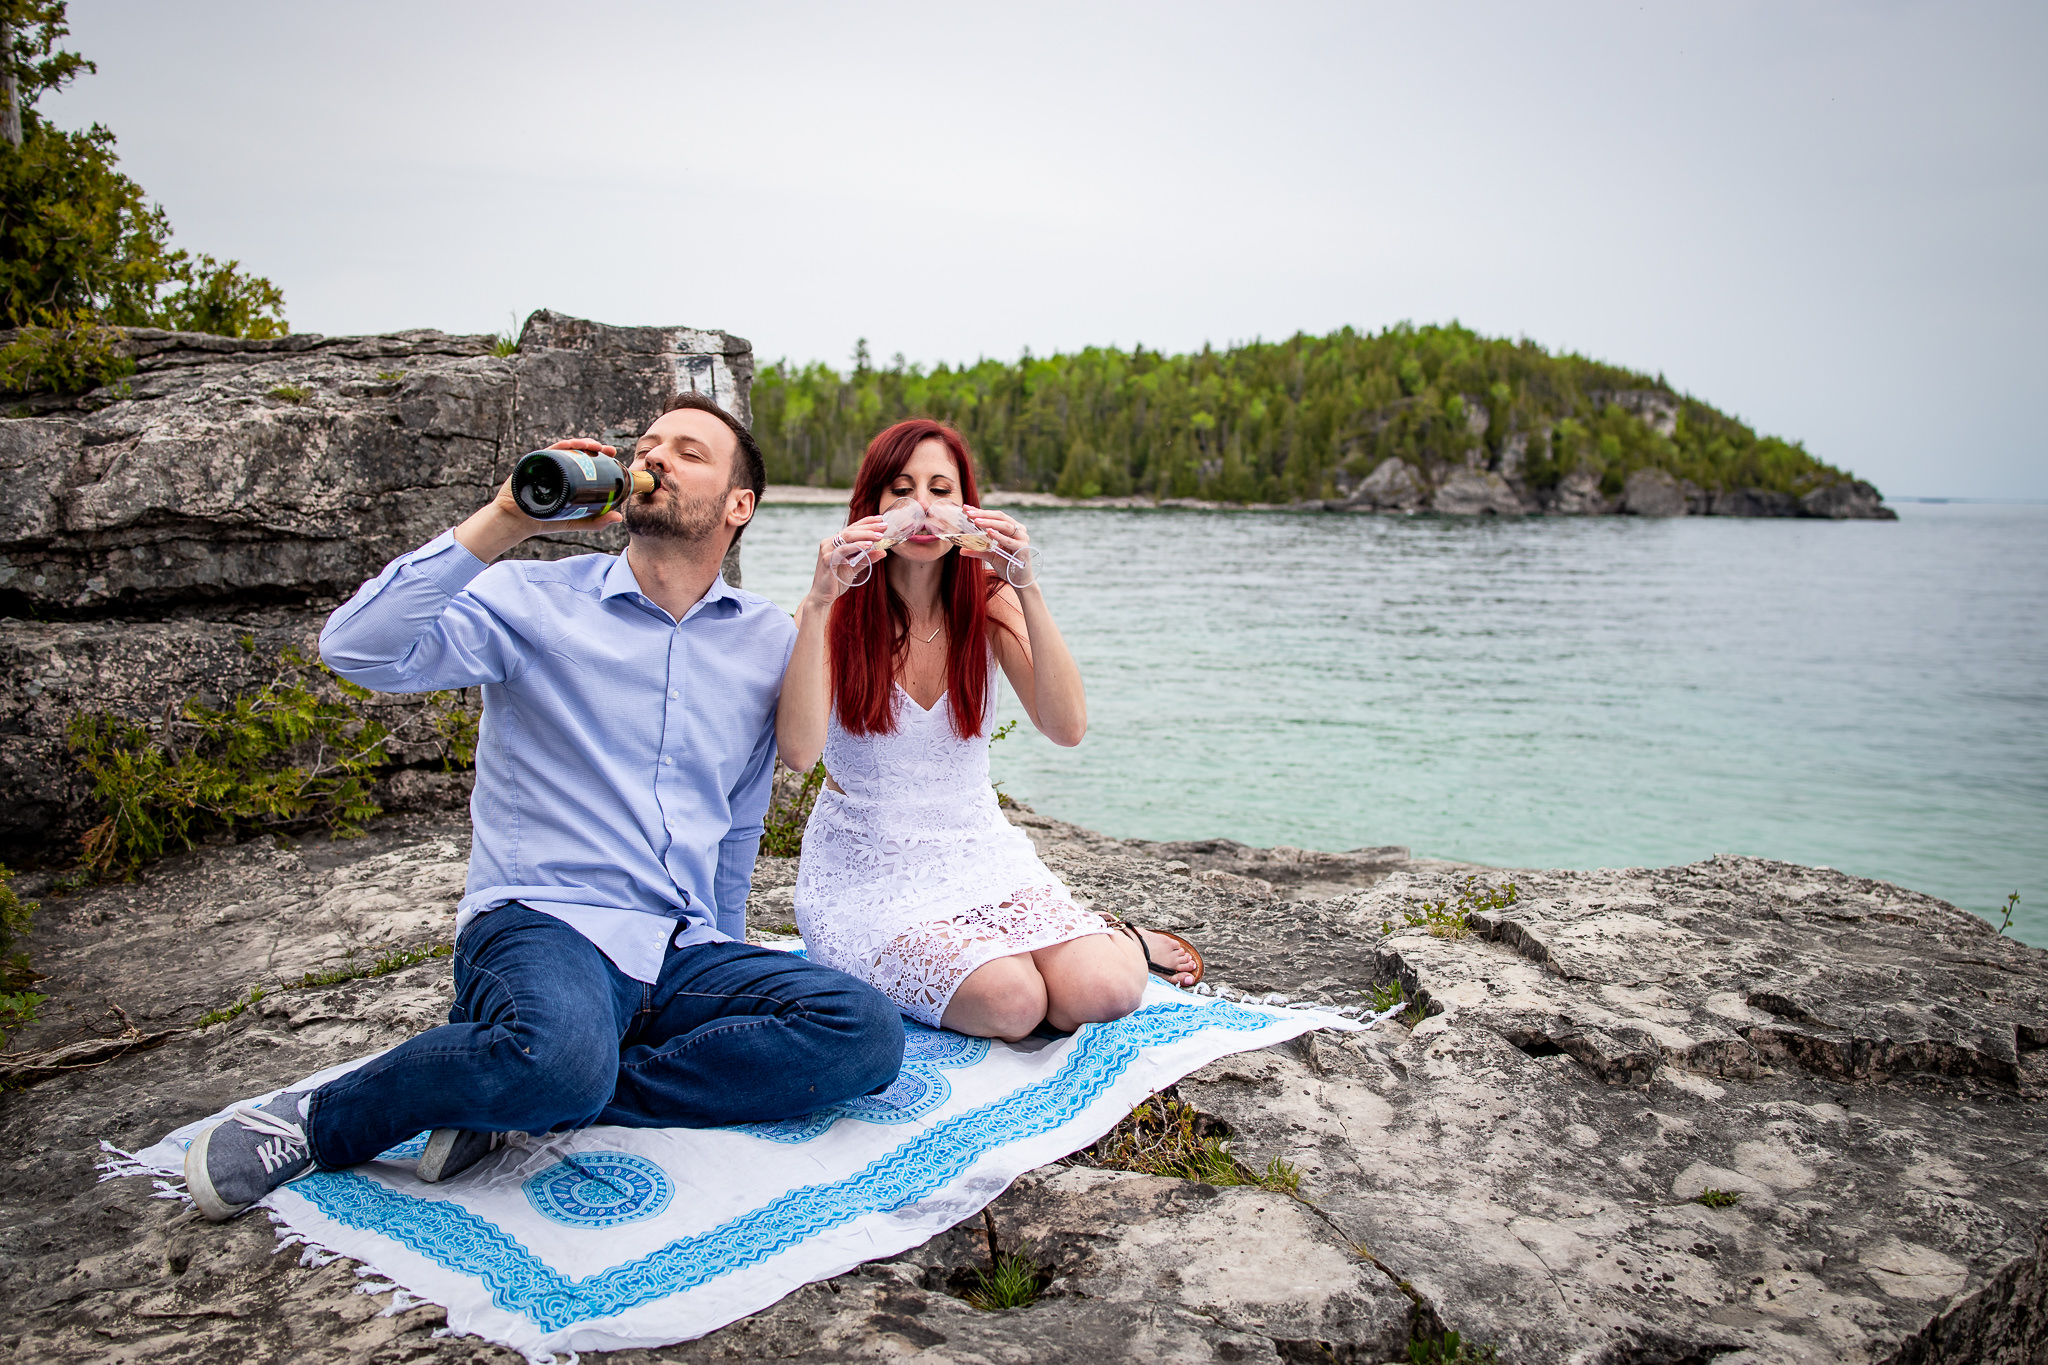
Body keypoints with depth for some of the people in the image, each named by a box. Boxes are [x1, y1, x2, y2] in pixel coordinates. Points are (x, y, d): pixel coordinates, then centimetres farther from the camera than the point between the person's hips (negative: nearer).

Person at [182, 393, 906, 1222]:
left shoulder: (770, 642, 12)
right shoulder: (533, 600, 3)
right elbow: (358, 651, -14)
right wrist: (501, 523, -15)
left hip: (686, 956, 5)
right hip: (540, 923, -4)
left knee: (866, 1032, -22)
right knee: (564, 1055, -39)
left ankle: (525, 1103, -17)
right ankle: (325, 1120, -8)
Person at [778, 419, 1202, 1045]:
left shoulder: (989, 605, -1)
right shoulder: (837, 615, -7)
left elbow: (1067, 728, -18)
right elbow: (798, 751, -25)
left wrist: (1028, 590, -27)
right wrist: (818, 605, -31)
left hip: (979, 852, 3)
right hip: (865, 870, -2)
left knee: (1100, 993, -22)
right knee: (1011, 1003, -29)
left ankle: (1120, 942, 12)